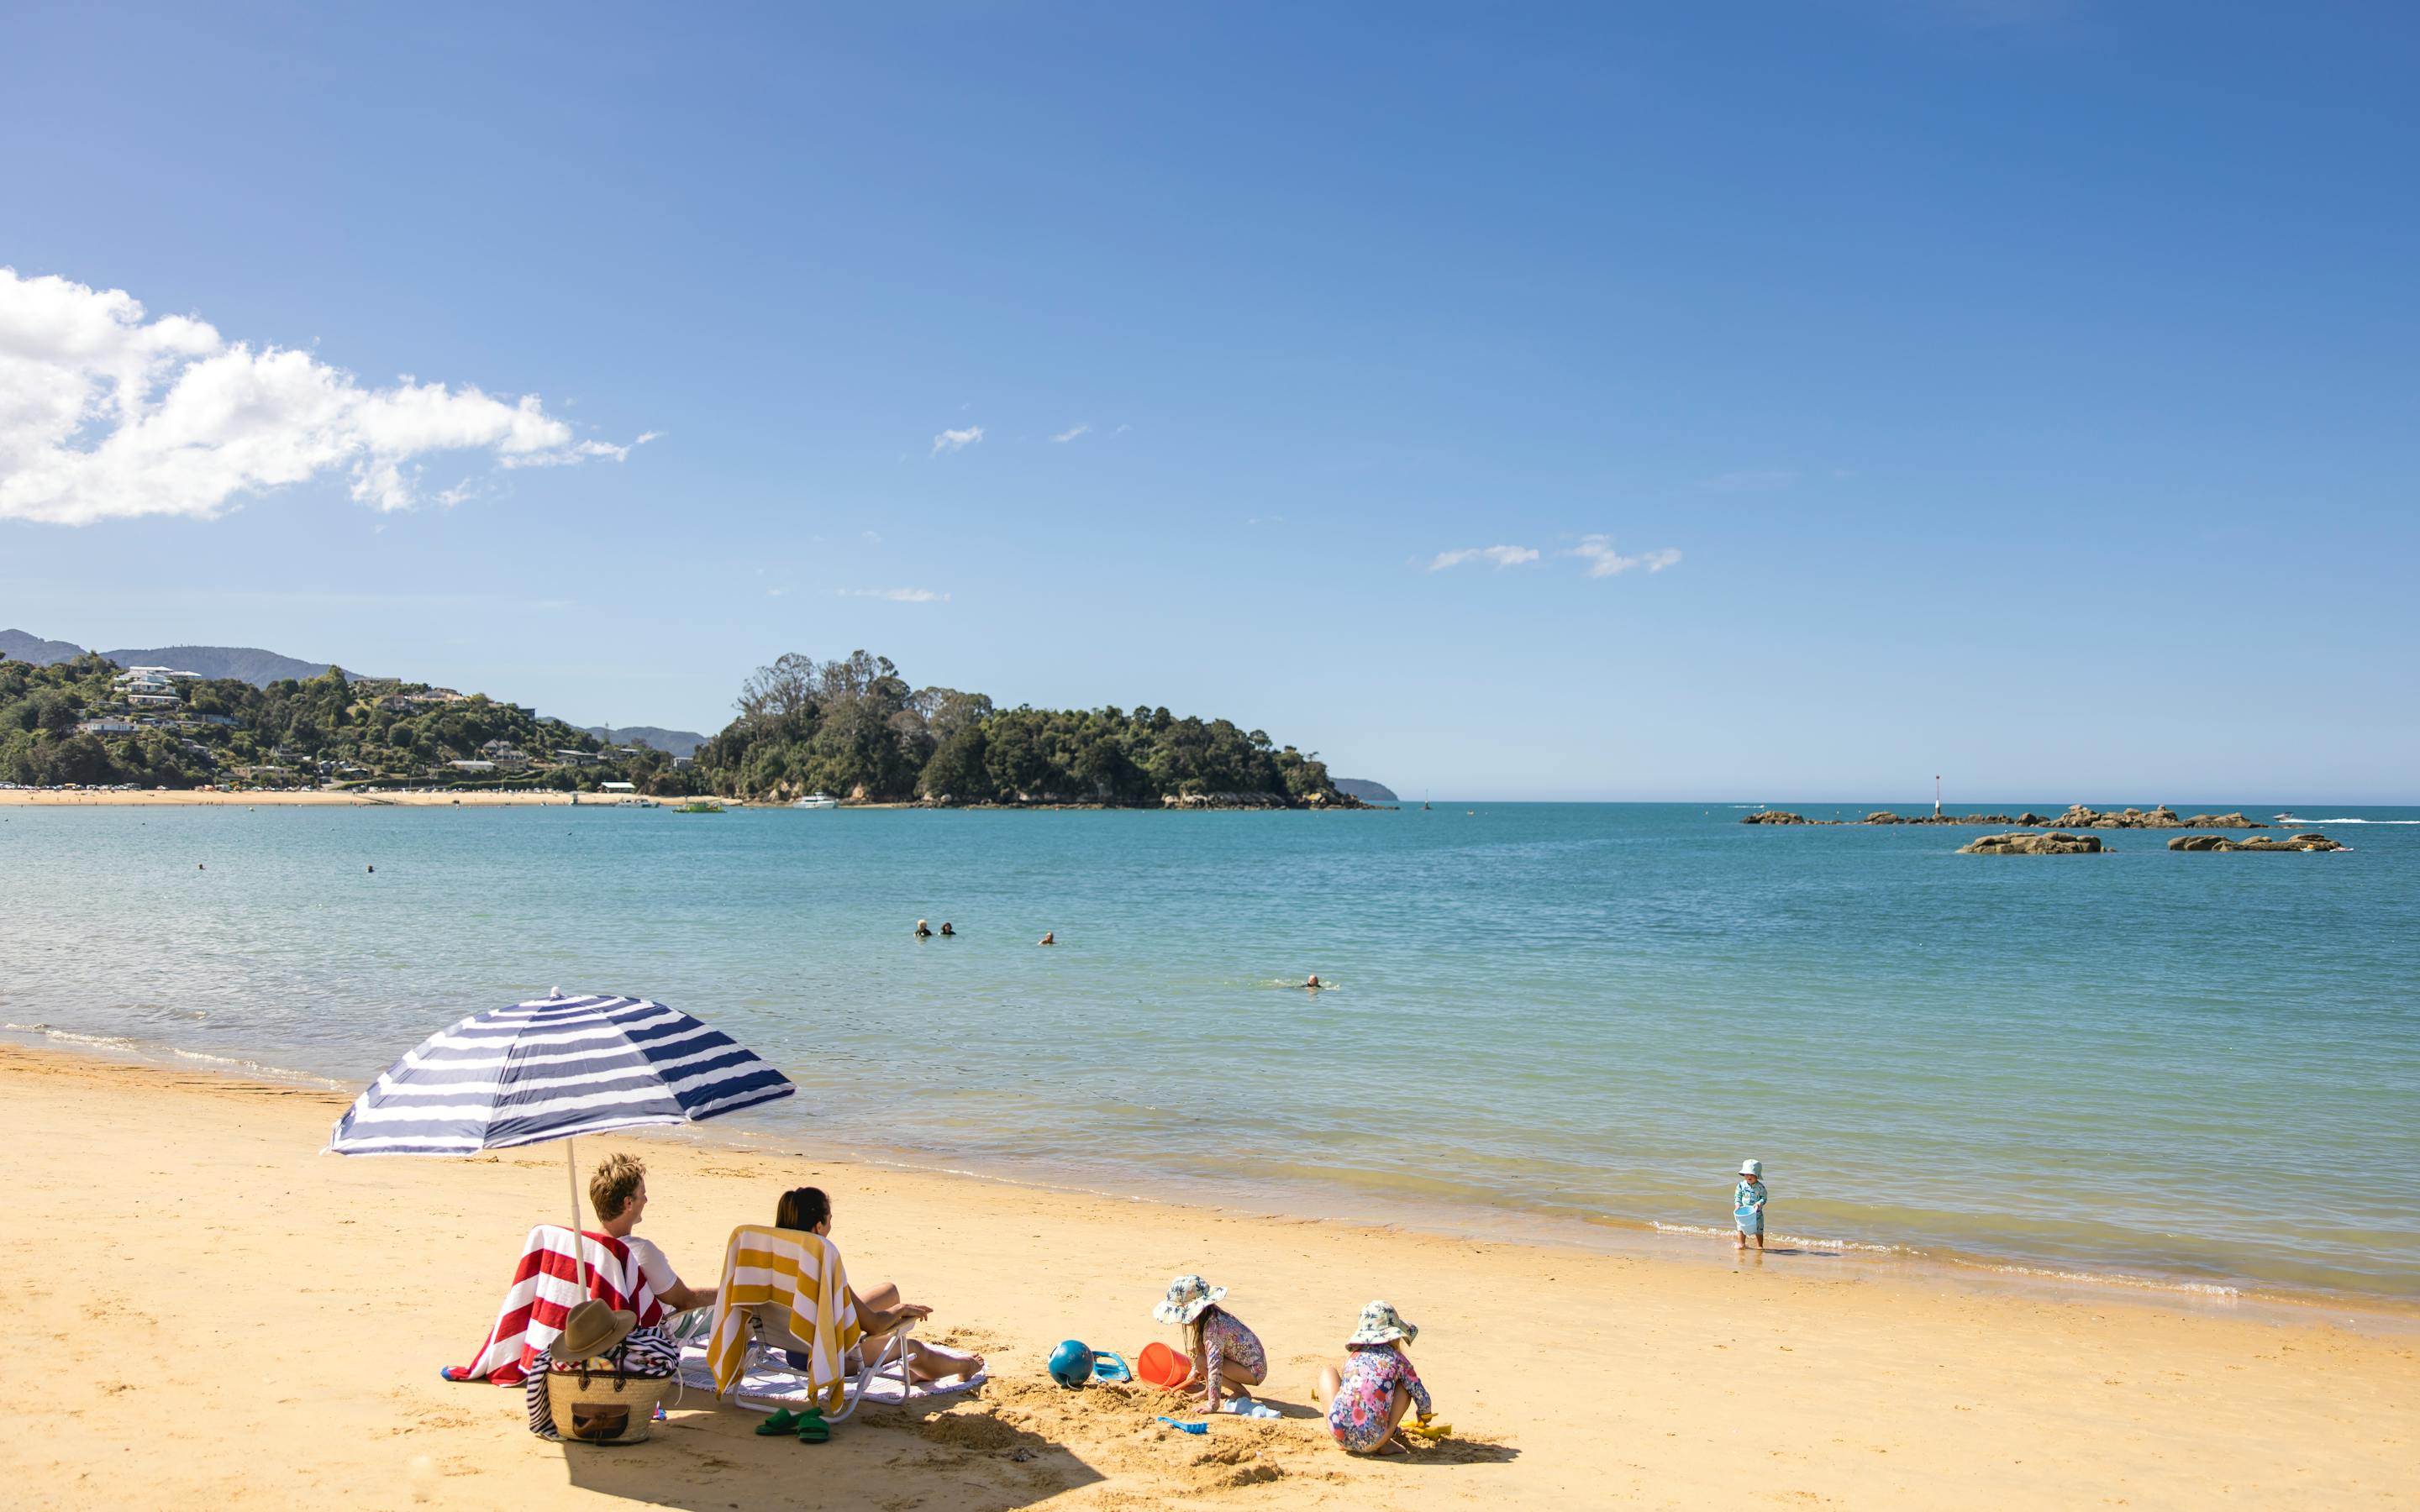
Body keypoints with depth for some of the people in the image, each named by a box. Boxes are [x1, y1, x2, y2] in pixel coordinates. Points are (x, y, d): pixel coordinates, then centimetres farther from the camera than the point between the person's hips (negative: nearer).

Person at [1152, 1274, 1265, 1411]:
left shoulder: (1213, 1328, -27)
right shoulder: (1211, 1315, 1)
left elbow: (1215, 1367, -33)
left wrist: (1212, 1405, -33)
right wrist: (1198, 1370, 20)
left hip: (1255, 1371, -9)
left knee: (1202, 1362, -20)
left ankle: (1241, 1393, -8)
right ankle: (1210, 1389, 13)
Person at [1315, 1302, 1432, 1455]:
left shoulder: (1354, 1355, 19)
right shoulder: (1397, 1359, 9)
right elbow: (1423, 1399, 15)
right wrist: (1424, 1415, 42)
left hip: (1338, 1434, 2)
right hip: (1371, 1441, -2)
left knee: (1328, 1372, 28)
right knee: (1405, 1386, 22)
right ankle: (1384, 1444, 11)